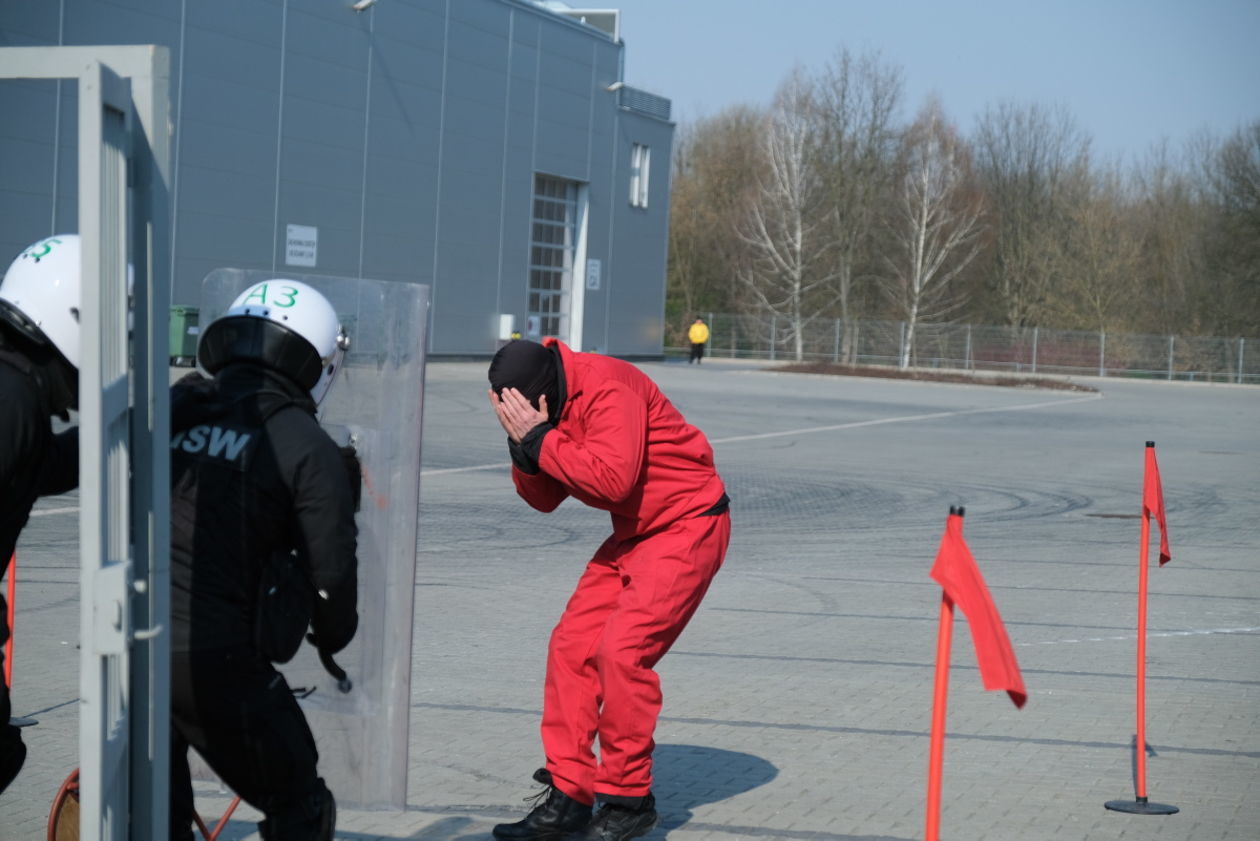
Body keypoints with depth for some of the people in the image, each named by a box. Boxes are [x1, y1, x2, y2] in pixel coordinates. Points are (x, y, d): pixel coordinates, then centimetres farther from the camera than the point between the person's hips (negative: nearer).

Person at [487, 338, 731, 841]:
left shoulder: (609, 389, -24)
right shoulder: (540, 404, 2)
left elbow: (612, 477, -33)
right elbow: (544, 498, 4)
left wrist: (540, 439, -27)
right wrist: (524, 448, -15)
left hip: (688, 525, -9)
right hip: (634, 533, 9)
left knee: (622, 650, -17)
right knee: (571, 646, 1)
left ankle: (629, 800, -4)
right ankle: (568, 796, 7)